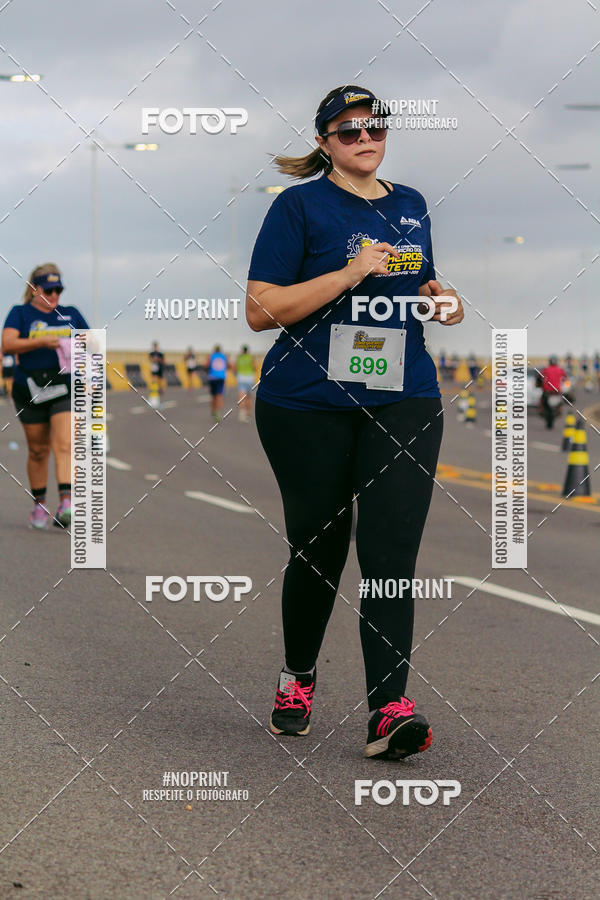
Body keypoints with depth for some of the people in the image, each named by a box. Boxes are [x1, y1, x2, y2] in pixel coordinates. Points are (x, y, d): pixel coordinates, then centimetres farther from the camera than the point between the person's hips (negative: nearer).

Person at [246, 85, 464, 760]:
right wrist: (349, 275, -17)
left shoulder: (411, 205, 14)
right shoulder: (300, 205, -2)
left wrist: (442, 301, 6)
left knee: (391, 548, -10)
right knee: (317, 547, 8)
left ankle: (388, 709, -15)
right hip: (308, 406, -3)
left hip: (403, 401, 3)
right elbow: (260, 311, -9)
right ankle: (297, 675, 33)